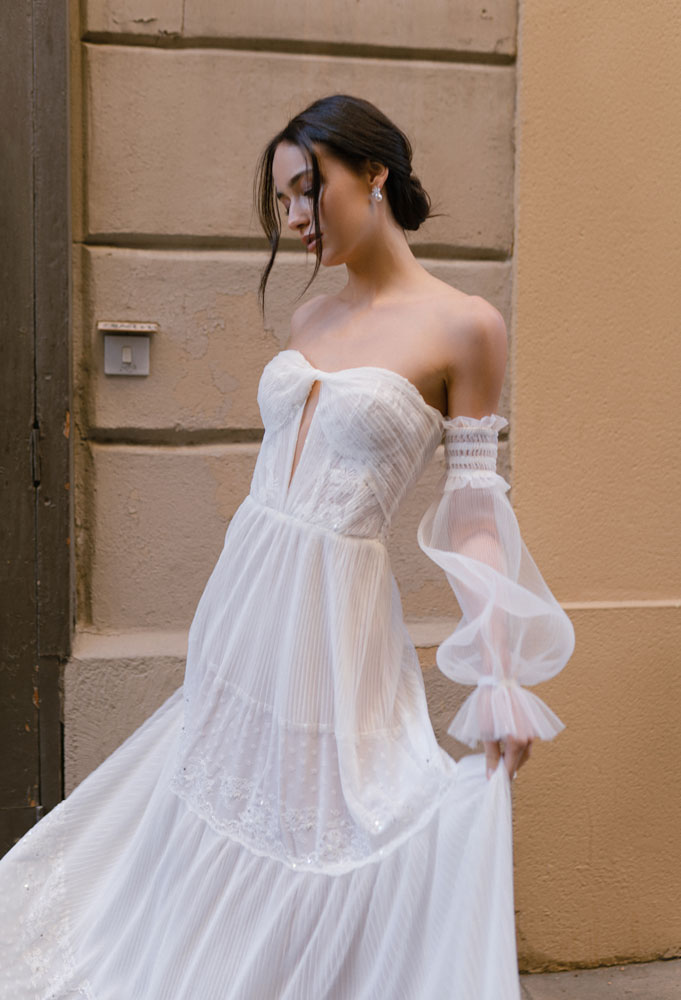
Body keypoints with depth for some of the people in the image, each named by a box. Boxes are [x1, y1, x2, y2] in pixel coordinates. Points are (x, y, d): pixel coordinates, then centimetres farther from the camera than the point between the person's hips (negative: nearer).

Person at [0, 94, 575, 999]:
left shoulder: (464, 327, -9)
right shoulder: (309, 321, 9)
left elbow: (472, 515, -9)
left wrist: (502, 682, -13)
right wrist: (233, 607, 17)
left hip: (337, 620, -6)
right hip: (241, 608, 6)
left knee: (325, 838, 5)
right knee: (214, 820, 17)